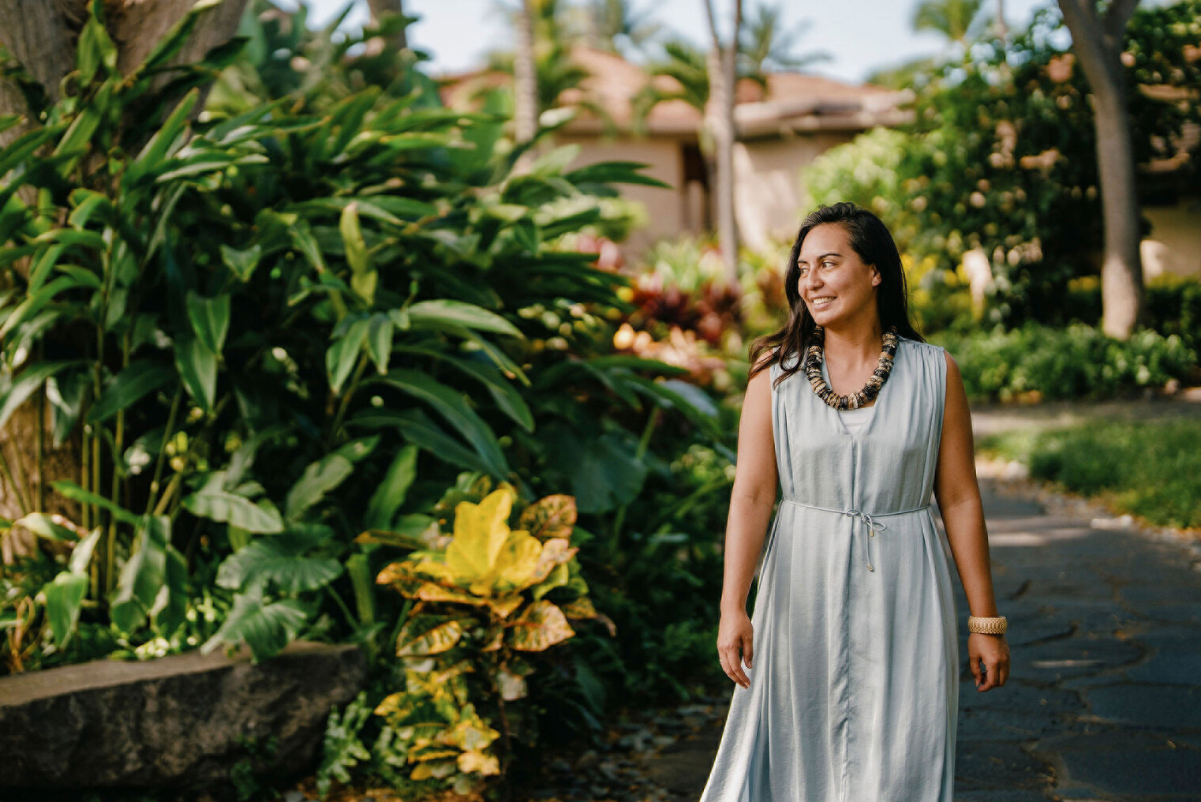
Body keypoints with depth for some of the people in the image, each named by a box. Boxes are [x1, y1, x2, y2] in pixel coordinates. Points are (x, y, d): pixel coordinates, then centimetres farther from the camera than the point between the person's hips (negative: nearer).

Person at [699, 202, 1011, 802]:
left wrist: (985, 620, 3)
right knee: (800, 754, 9)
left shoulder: (935, 373, -1)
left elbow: (960, 498, 1)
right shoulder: (776, 374, -1)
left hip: (903, 594, 0)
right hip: (805, 590, 0)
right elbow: (751, 494, -7)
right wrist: (732, 607, -16)